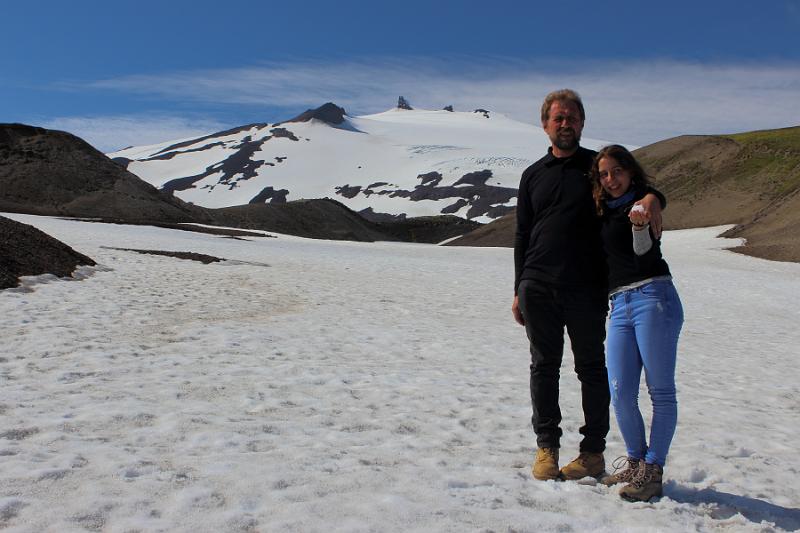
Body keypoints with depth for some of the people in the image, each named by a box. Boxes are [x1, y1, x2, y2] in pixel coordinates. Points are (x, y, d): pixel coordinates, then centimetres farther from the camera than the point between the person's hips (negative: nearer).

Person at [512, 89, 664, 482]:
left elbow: (638, 188, 3)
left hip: (587, 288, -2)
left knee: (592, 368, 5)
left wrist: (652, 198, -25)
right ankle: (546, 448, 18)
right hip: (538, 288, 2)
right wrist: (518, 291, 11)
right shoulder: (533, 174, 14)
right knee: (544, 367, 7)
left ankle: (593, 452, 16)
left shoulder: (599, 165, 7)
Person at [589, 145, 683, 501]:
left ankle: (652, 471, 5)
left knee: (660, 391, -1)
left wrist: (641, 226, -25)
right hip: (620, 305, 6)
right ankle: (636, 461, 17)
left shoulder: (644, 204, 3)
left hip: (652, 297, -6)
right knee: (620, 393, -1)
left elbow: (645, 257, -8)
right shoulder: (604, 212, 21)